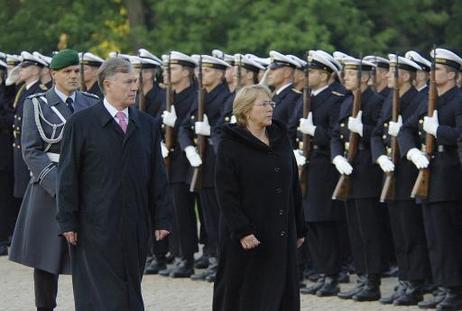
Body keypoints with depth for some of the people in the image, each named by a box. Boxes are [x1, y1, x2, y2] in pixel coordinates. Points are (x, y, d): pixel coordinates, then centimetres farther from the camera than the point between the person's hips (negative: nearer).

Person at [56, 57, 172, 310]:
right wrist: (68, 222, -7)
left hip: (136, 229, 4)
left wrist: (162, 220, 6)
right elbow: (67, 177, -2)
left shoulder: (148, 125, 11)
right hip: (95, 228, -4)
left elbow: (158, 177, 12)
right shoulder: (81, 124, -1)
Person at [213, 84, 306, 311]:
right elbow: (226, 194, -12)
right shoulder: (231, 145, -7)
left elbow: (294, 186, 14)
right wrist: (242, 231, -21)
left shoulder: (280, 139, 10)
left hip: (281, 235, 5)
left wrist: (299, 228, 13)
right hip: (247, 238, -5)